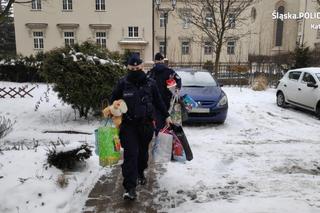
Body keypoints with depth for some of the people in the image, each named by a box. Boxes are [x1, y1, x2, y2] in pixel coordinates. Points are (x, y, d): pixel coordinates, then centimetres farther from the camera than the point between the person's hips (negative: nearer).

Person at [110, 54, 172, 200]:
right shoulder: (122, 84, -3)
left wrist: (166, 116, 11)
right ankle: (130, 187, -5)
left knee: (143, 152, 15)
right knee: (131, 154, -9)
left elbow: (158, 101, 11)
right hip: (128, 125, -2)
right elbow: (113, 101, 8)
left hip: (146, 124, 3)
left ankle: (140, 173, 42)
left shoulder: (150, 83, 1)